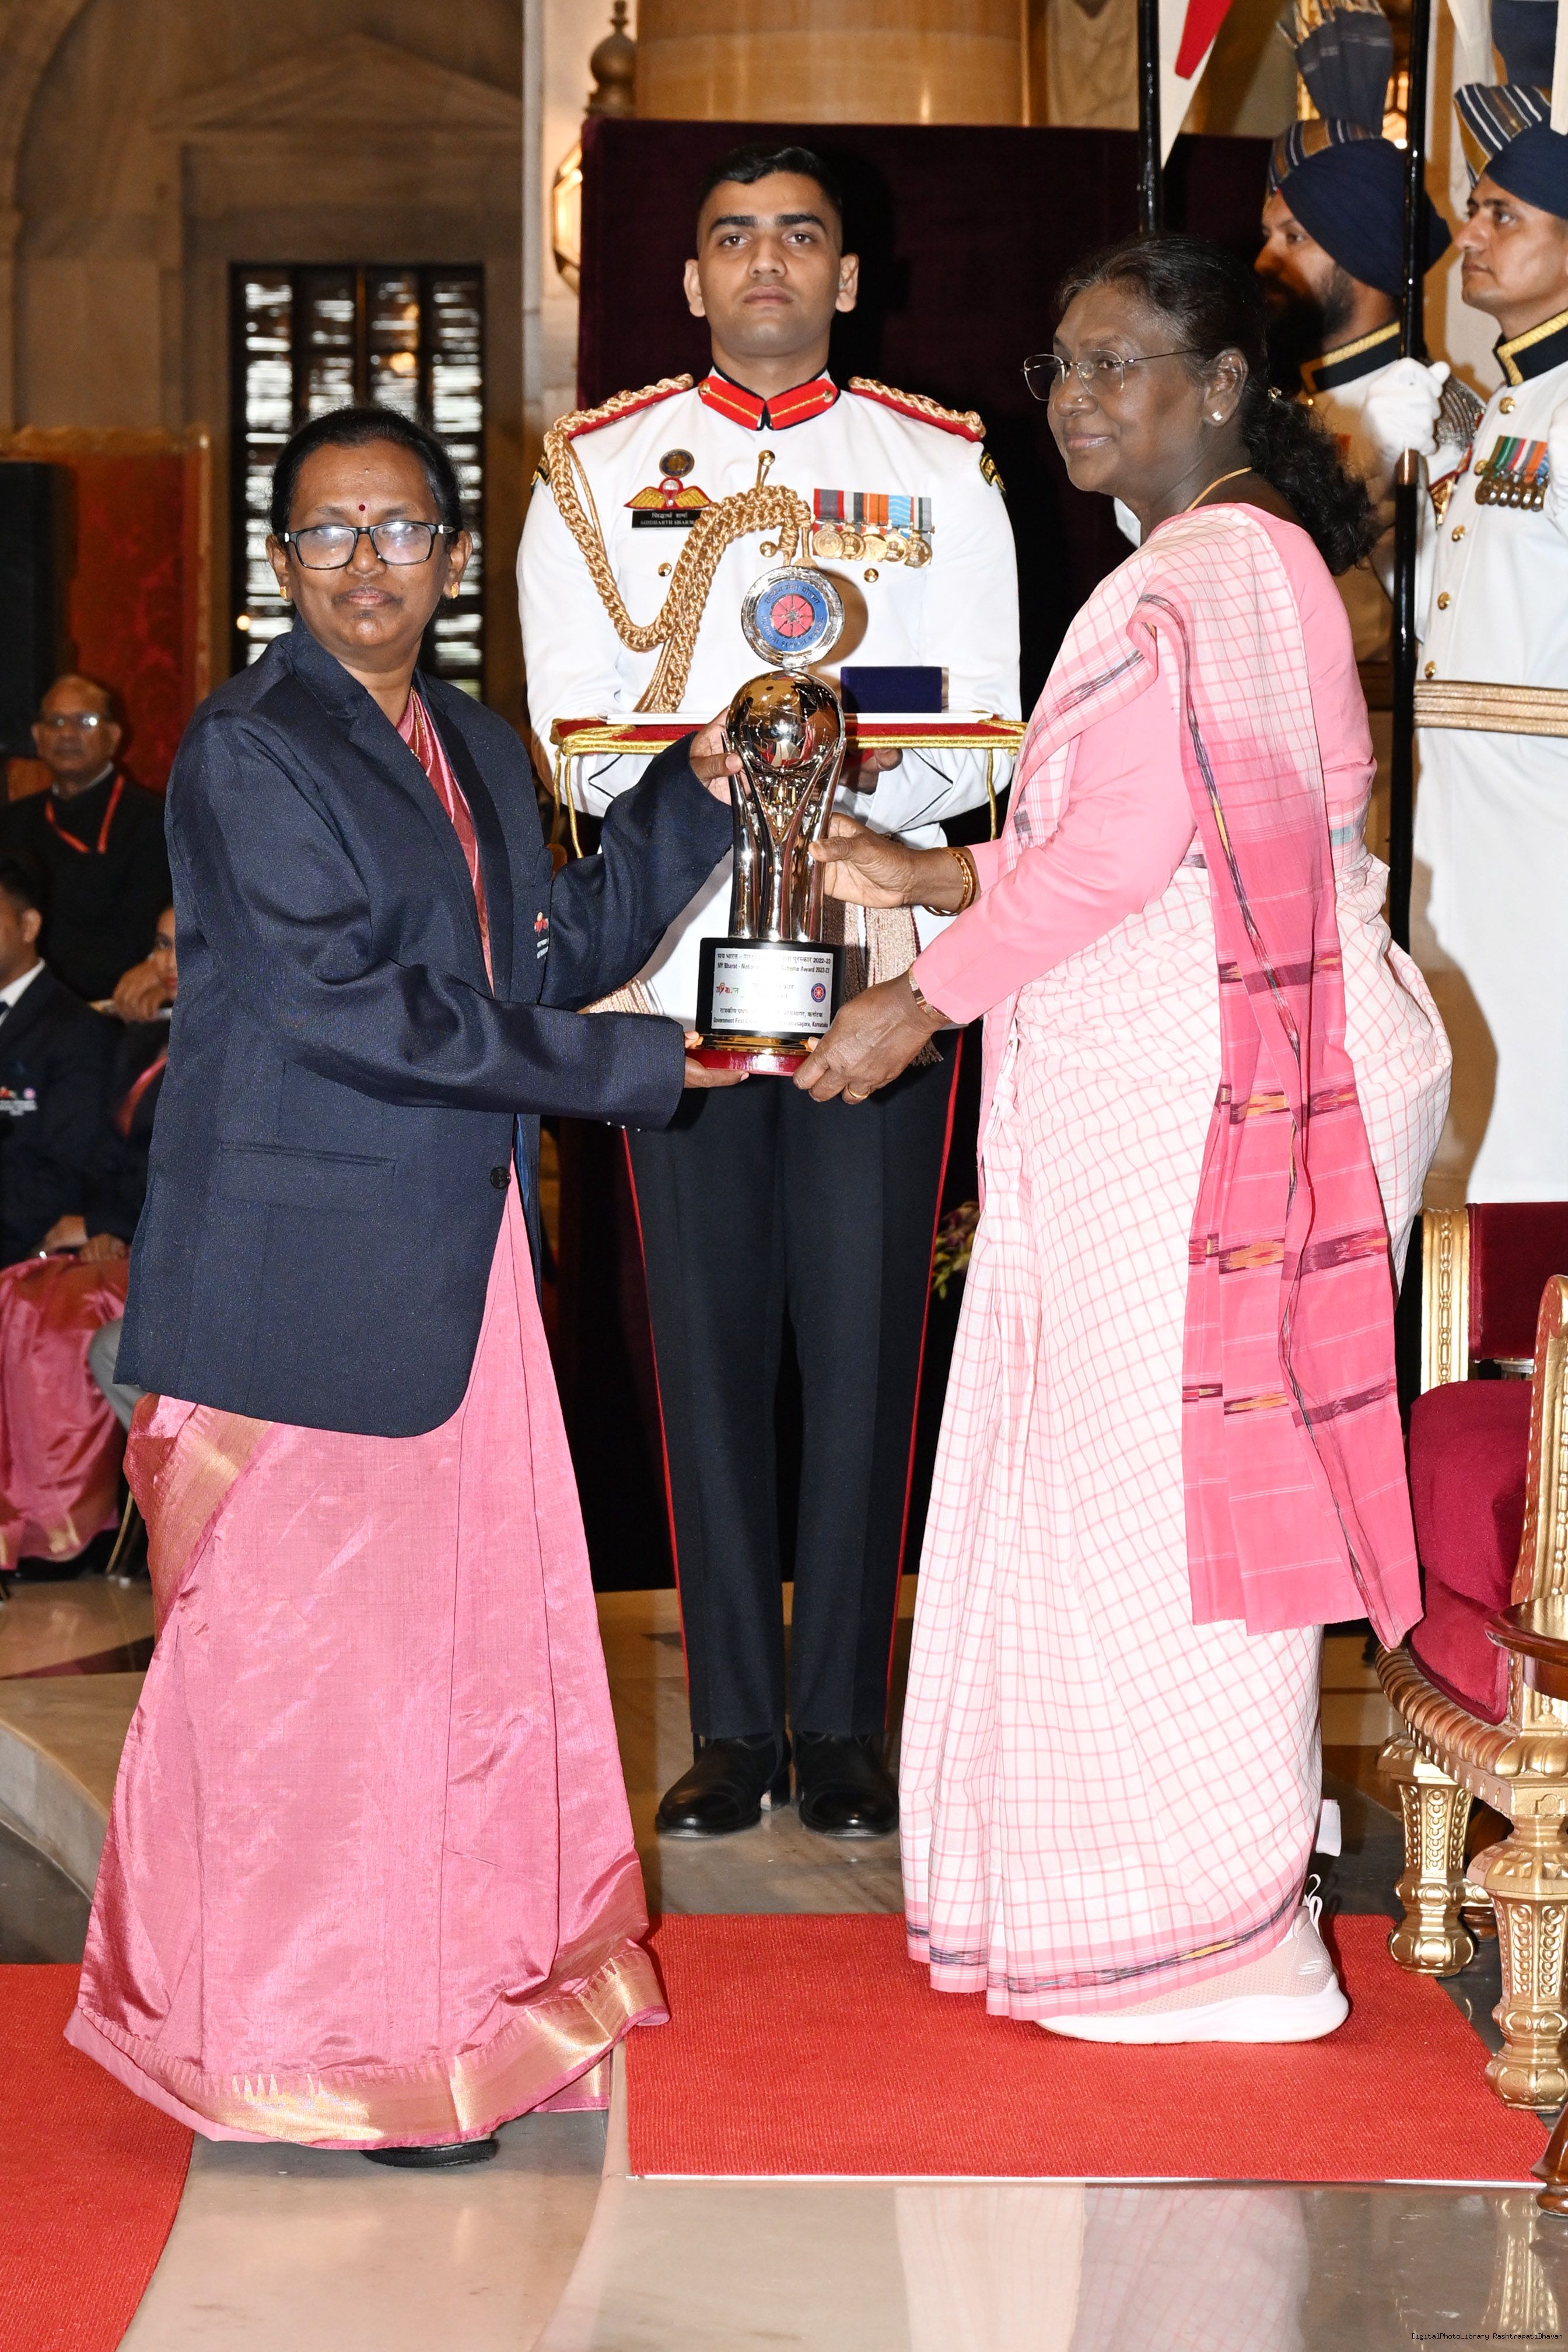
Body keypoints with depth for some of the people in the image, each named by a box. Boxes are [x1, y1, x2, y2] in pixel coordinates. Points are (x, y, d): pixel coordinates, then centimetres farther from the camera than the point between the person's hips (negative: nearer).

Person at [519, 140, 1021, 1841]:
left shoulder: (943, 470, 9)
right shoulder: (596, 468, 10)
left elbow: (980, 747, 2)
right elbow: (579, 739, 0)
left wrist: (859, 770, -18)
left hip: (880, 951, 0)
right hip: (679, 952, 0)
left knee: (866, 1345, 0)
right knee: (710, 1344, 2)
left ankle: (842, 1725, 10)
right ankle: (733, 1729, 11)